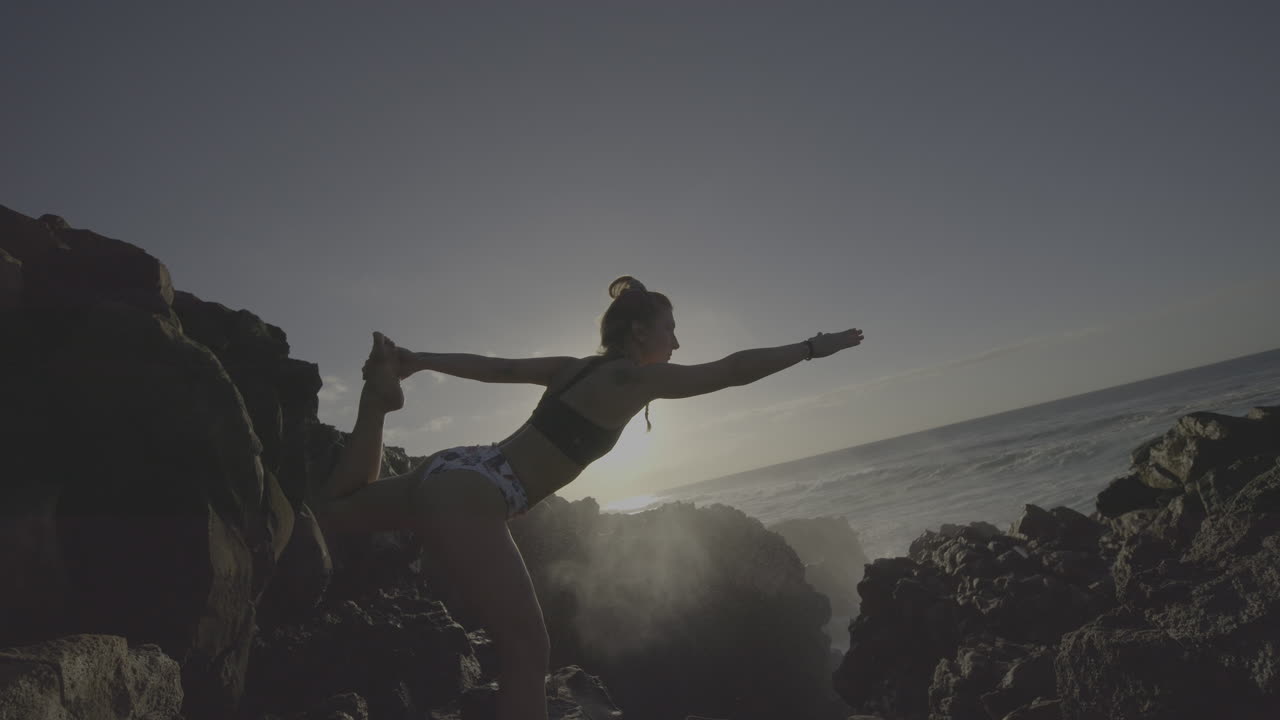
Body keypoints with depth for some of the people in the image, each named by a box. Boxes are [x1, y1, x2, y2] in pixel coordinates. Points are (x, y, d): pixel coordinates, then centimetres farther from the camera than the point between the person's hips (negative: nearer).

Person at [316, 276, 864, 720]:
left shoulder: (577, 368, 14)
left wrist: (420, 360, 25)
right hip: (470, 496, -9)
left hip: (453, 474, 9)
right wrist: (813, 347, 3)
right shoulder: (634, 377, -9)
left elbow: (495, 367, 19)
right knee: (527, 652, -8)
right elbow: (733, 371, -7)